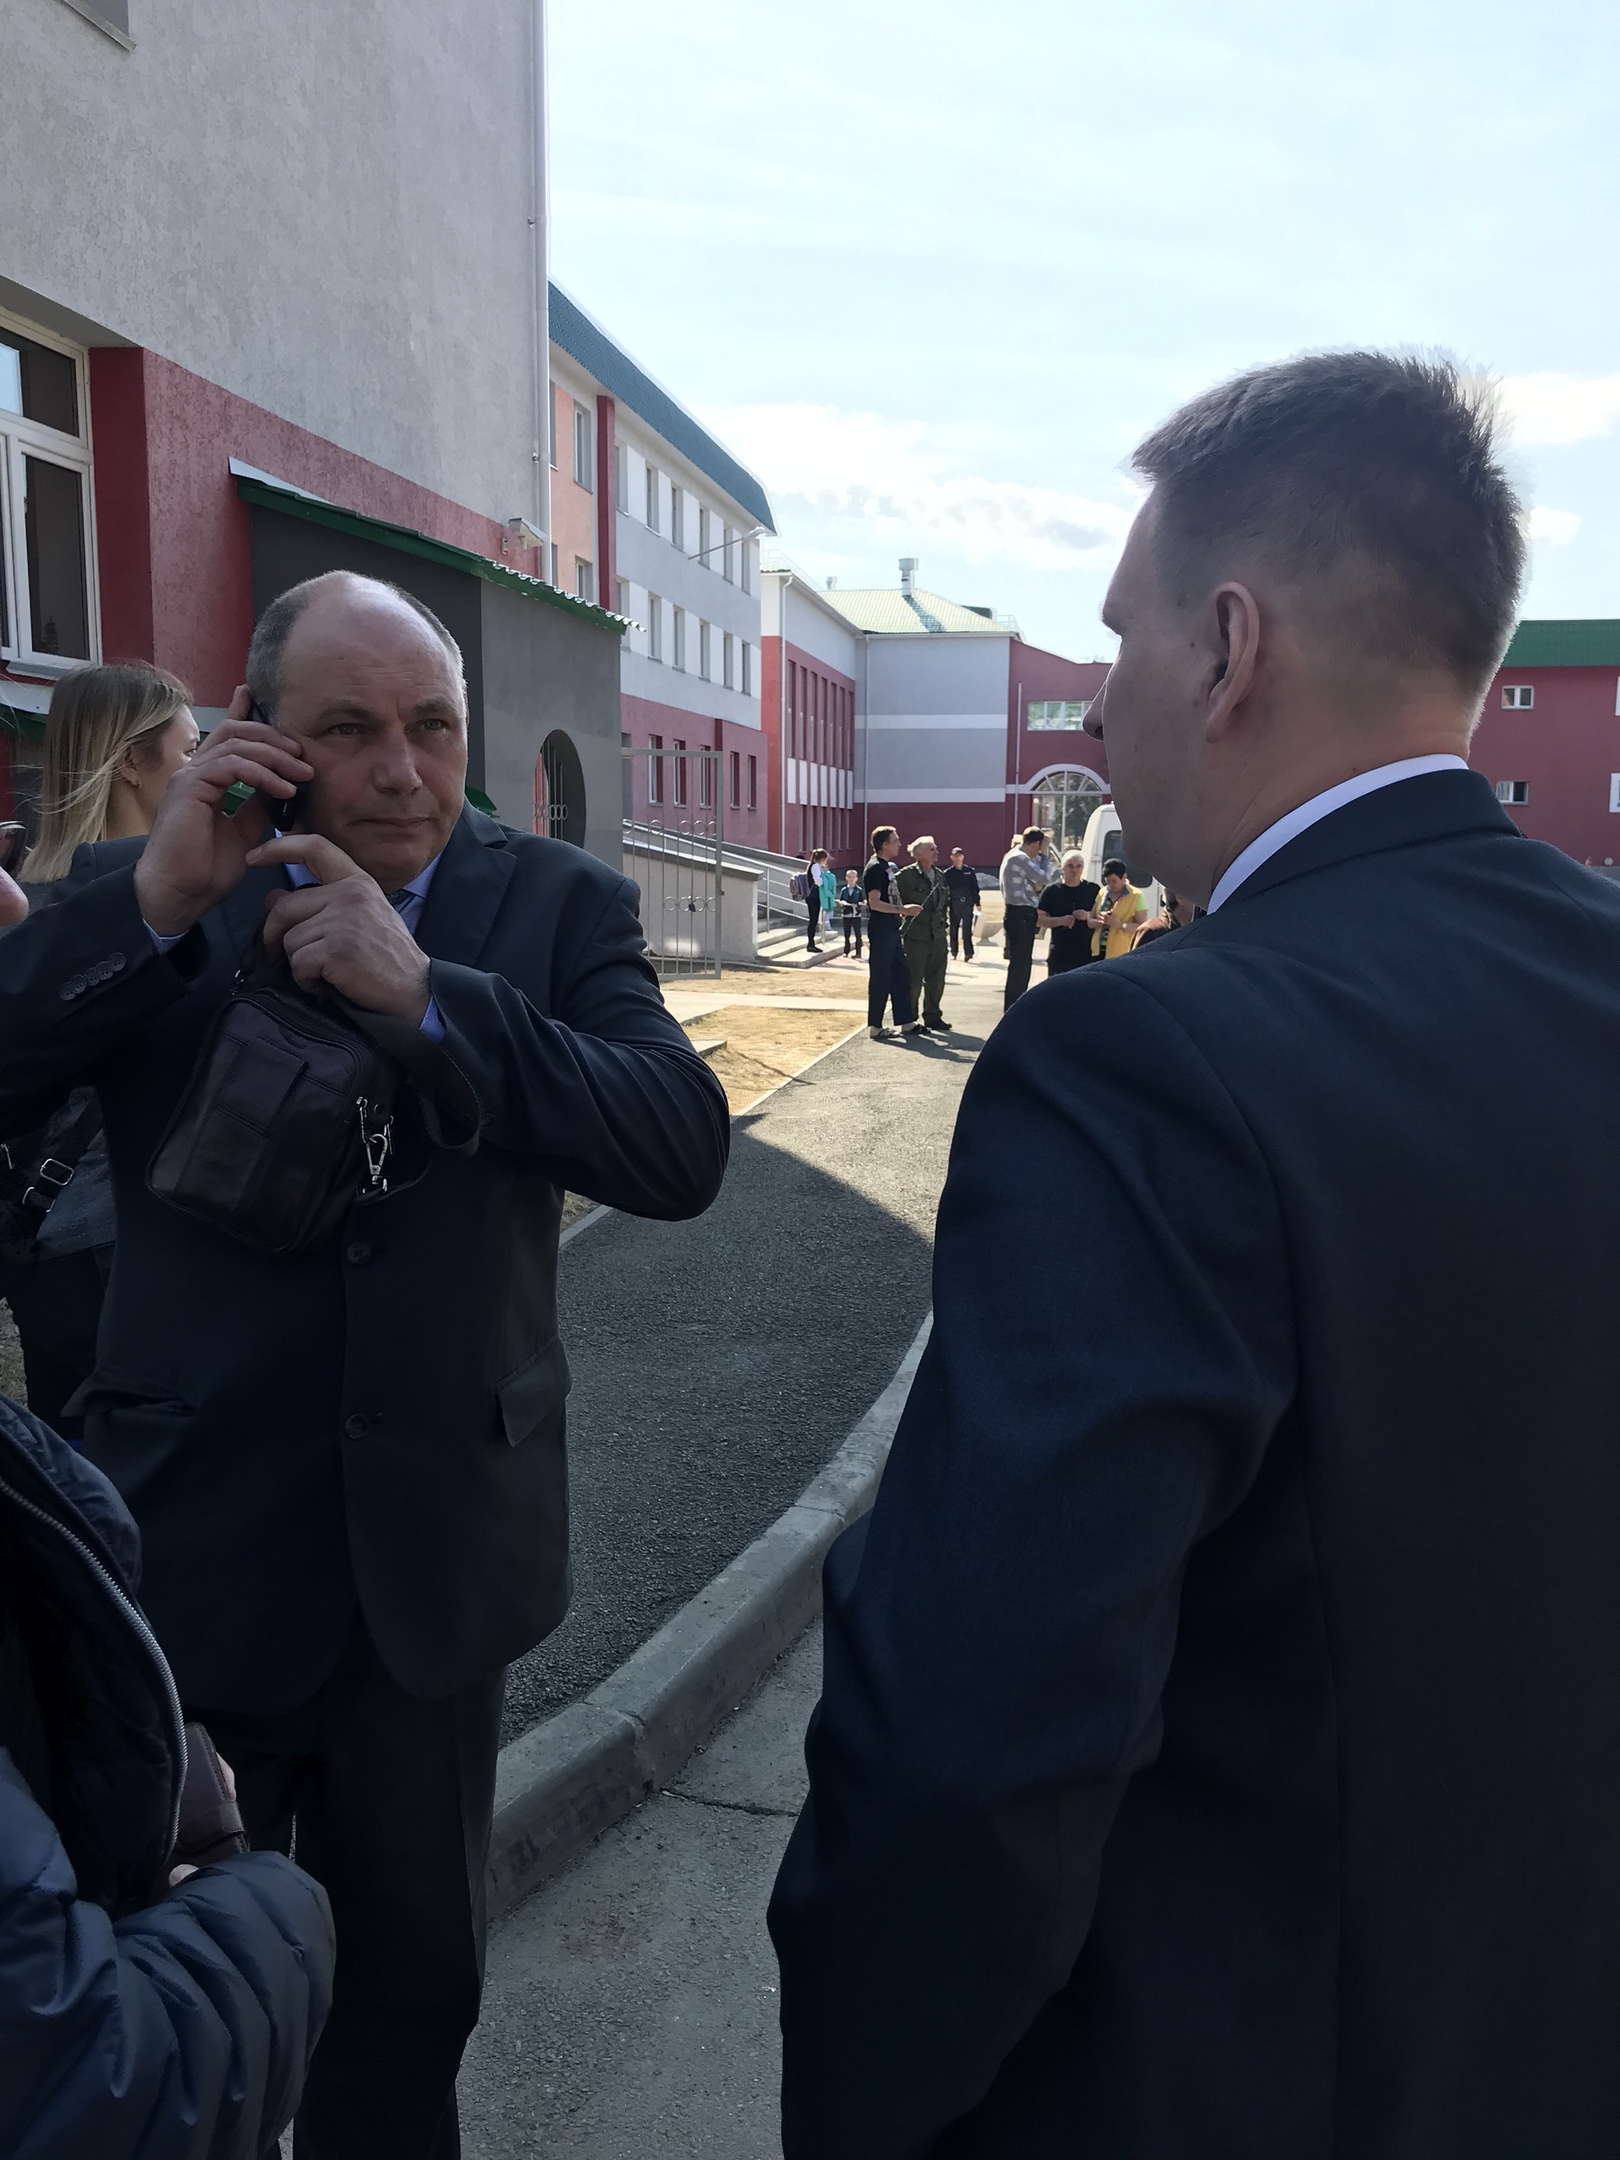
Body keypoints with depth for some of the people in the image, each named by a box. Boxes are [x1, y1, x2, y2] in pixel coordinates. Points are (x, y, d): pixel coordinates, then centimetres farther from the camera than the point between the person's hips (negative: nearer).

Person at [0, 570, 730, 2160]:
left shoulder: (555, 906, -6)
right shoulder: (140, 900, -3)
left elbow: (683, 1152, -19)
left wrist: (426, 992, -27)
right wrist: (155, 899, -23)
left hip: (430, 1553, 1)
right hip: (185, 1550, 0)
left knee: (410, 1983, 23)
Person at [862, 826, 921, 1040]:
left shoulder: (889, 867, 15)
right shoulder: (875, 868, -14)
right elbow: (875, 903, -21)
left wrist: (904, 909, 13)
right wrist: (903, 909, -22)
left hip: (892, 929, 10)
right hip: (880, 930, -10)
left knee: (901, 975, 12)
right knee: (880, 978, -3)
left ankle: (906, 1022, 18)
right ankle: (875, 1026, 4)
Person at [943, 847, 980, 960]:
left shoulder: (970, 871, 6)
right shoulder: (948, 873, 3)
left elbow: (975, 888, 7)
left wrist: (977, 903, 3)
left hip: (967, 904, -1)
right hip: (954, 905, 1)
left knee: (967, 929, -5)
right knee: (954, 929, 7)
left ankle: (968, 952, -4)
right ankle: (954, 952, 17)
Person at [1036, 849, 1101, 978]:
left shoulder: (1093, 890, 4)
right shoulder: (1052, 891, 2)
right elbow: (1038, 920, 1)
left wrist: (1088, 916, -14)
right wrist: (1060, 920, -15)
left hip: (1087, 953, 1)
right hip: (1059, 955, 0)